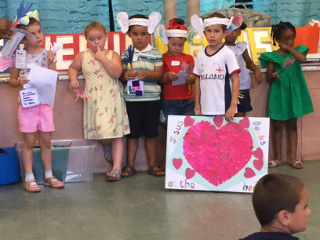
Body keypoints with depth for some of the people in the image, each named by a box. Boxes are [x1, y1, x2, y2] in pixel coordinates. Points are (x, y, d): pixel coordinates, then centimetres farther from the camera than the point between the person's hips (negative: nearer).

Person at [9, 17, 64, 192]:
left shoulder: (47, 54, 2)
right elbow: (12, 81, 4)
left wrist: (51, 63, -13)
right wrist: (19, 82, -17)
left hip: (45, 103, 2)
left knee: (46, 141, 9)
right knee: (29, 141, 3)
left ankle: (48, 176, 21)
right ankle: (29, 179, 12)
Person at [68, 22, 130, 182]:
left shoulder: (112, 55, 2)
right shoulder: (82, 56, 7)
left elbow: (117, 73, -13)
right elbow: (72, 68, 24)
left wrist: (102, 58, -14)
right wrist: (73, 78, 4)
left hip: (112, 99, -1)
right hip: (94, 100, 2)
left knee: (116, 134, -4)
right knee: (101, 135, 1)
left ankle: (116, 168, -3)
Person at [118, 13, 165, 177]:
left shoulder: (155, 54, 3)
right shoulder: (126, 54, 6)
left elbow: (159, 74, -4)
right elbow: (120, 74, 6)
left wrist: (147, 74, -21)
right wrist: (125, 75, -16)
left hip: (151, 99, -1)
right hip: (131, 98, 1)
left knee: (151, 133, 7)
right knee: (133, 133, 7)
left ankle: (152, 164, 18)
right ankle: (130, 165, 17)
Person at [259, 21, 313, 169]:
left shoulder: (297, 51, 2)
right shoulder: (272, 56, -5)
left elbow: (303, 59, -21)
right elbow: (268, 78, -2)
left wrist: (289, 48, -14)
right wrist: (272, 76, -24)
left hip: (293, 94, 2)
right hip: (279, 94, -2)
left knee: (292, 125, 10)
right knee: (277, 126, 6)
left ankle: (292, 157, 18)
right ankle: (277, 158, 17)